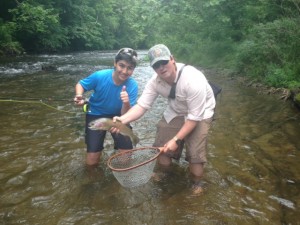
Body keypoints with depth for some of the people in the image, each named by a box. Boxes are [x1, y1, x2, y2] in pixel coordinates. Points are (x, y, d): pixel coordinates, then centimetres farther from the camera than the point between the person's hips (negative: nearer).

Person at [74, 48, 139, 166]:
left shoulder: (132, 86, -25)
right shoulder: (100, 76, -26)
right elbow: (80, 84, -6)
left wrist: (126, 104, -44)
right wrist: (79, 96, -27)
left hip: (117, 116, 1)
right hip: (96, 115, -1)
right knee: (92, 162, -4)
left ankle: (119, 144, 26)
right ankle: (96, 147, 28)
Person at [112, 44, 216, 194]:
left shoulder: (192, 80, -35)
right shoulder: (155, 81, -17)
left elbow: (194, 117, -29)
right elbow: (142, 105, -18)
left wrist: (176, 140, -29)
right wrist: (123, 119, -37)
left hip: (200, 113, -5)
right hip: (175, 112, 5)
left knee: (195, 155, -17)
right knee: (161, 149, 0)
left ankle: (197, 184, 14)